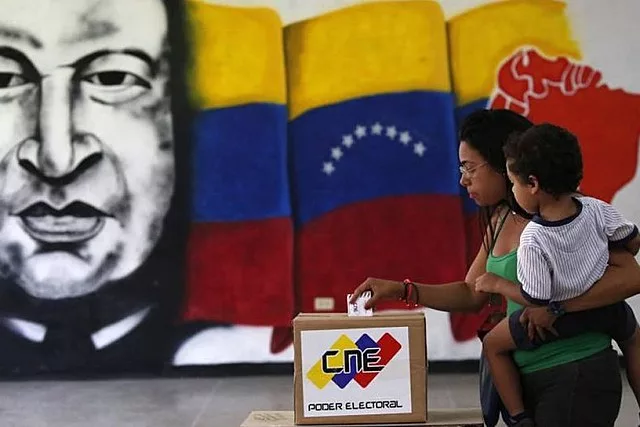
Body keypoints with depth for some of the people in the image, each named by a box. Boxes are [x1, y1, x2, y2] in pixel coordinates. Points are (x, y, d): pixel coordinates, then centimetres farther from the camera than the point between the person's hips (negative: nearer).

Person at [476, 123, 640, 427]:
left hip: (558, 318, -4)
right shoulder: (596, 208, -19)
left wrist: (496, 285, -8)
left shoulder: (533, 240, -31)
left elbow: (534, 298, -23)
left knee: (493, 344, 17)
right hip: (606, 308, 4)